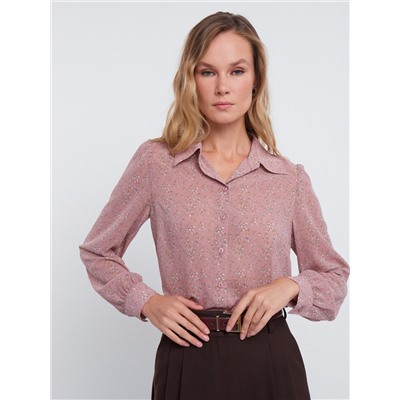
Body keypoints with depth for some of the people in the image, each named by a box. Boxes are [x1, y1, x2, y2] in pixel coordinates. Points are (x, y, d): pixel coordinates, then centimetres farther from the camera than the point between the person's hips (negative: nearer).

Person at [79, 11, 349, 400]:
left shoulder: (290, 177, 0)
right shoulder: (155, 161, -3)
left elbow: (334, 277, 9)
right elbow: (97, 252, 8)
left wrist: (290, 287, -11)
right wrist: (147, 302, -7)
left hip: (270, 360, 1)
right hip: (188, 359, -1)